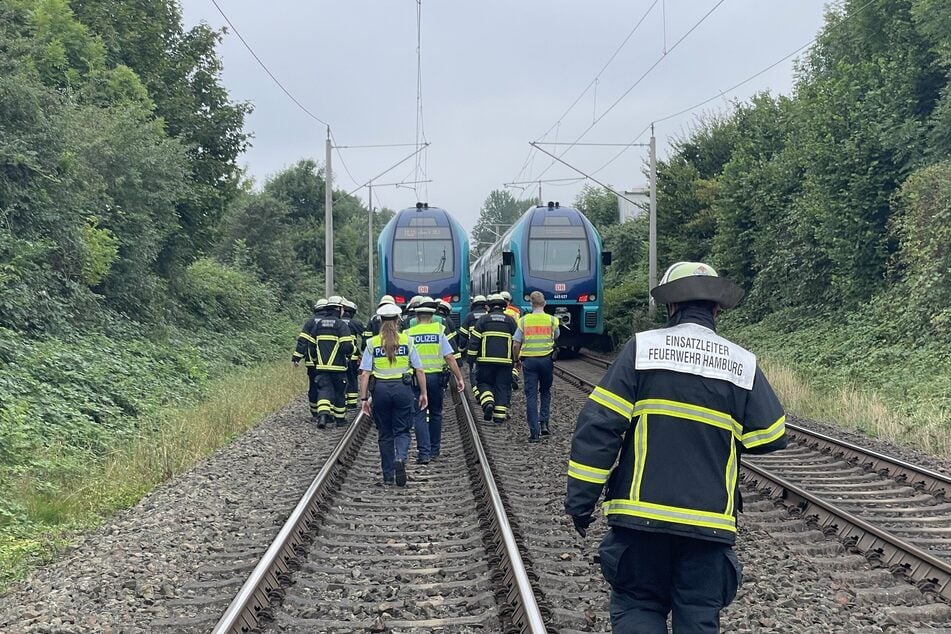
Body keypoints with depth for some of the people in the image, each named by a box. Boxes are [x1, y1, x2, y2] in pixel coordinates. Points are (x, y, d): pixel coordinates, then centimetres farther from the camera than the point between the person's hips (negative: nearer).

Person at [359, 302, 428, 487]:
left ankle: (388, 477, 14)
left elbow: (364, 374, -3)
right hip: (403, 388, 0)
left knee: (384, 434, 11)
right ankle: (400, 458, -21)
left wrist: (364, 398, 1)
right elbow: (419, 370, 1)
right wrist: (423, 393, 9)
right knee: (402, 430, 9)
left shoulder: (372, 343, 2)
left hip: (380, 389, 1)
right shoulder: (407, 341, 2)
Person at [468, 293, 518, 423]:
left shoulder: (483, 319, 2)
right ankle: (500, 414, 2)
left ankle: (488, 402, -13)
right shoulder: (510, 321, 9)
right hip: (505, 360, 2)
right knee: (502, 387, 7)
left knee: (483, 382, 13)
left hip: (486, 360, -1)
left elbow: (474, 340, -3)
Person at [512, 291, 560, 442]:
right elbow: (556, 337, 17)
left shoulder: (523, 320, -2)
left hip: (528, 360, 0)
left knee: (531, 395, 1)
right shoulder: (552, 320, -1)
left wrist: (516, 360, 11)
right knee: (545, 392, 19)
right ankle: (543, 421, 4)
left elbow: (516, 344, -3)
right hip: (546, 359, 1)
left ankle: (534, 432, -3)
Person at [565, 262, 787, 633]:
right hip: (709, 520, 2)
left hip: (641, 515, -1)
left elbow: (598, 426, -8)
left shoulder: (641, 349, -4)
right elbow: (771, 438, 5)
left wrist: (580, 501, -3)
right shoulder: (743, 364, 1)